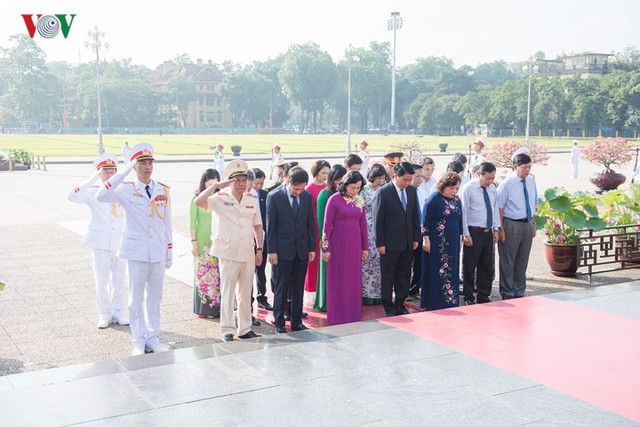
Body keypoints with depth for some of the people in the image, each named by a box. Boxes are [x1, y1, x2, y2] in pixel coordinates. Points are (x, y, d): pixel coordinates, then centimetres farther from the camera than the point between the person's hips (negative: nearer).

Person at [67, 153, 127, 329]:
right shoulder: (93, 193, -3)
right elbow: (72, 196, -19)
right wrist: (92, 180, -23)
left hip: (120, 243, 2)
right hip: (100, 244, -2)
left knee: (119, 281, 9)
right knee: (101, 281, 5)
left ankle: (118, 312, 21)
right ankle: (104, 314, 17)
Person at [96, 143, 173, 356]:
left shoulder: (164, 190, 5)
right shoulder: (126, 189, -5)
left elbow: (167, 224, 9)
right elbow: (101, 196, -24)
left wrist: (169, 252, 9)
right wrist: (123, 172, -23)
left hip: (158, 252, 3)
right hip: (136, 250, -3)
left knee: (154, 297, 11)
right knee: (136, 298, 5)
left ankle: (153, 338, 22)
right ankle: (139, 340, 16)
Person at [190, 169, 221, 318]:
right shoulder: (197, 199, -1)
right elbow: (192, 222, -1)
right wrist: (193, 242, -6)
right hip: (202, 241, -2)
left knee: (217, 274, 2)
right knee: (202, 272, 1)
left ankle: (216, 306, 10)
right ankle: (203, 308, 8)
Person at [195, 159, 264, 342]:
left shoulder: (252, 200, 10)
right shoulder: (220, 199, -3)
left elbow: (257, 226, 14)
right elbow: (199, 202, -20)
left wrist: (259, 249, 10)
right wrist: (216, 186, -19)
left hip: (248, 253, 4)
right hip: (229, 253, -4)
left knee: (245, 293, 11)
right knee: (227, 292, 0)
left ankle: (245, 329, 19)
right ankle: (227, 330, 7)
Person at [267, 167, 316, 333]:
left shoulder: (307, 196, 5)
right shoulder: (274, 196, -6)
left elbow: (310, 224, 10)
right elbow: (270, 226, -5)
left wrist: (312, 248, 6)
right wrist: (272, 250, -8)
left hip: (302, 250, 4)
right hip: (283, 250, -4)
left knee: (298, 288, 9)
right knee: (282, 288, 3)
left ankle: (297, 322, 18)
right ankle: (279, 323, 12)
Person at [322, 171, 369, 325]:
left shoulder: (359, 200, 5)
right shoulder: (334, 199, -10)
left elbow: (363, 224, 9)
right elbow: (327, 225, -8)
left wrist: (365, 247, 10)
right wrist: (326, 248, -9)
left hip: (354, 245, 5)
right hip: (338, 244, -5)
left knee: (354, 280, 10)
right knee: (338, 280, 5)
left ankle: (353, 314, 22)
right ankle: (337, 316, 15)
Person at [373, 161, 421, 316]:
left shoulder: (412, 191, 6)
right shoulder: (383, 192, -12)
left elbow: (415, 216, 13)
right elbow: (378, 220, -10)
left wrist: (416, 238, 9)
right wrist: (380, 243, -12)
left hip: (407, 243, 6)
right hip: (390, 244, -5)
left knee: (404, 276, 12)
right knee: (388, 277, 5)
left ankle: (400, 305, 23)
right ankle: (388, 308, 15)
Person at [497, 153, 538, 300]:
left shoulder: (531, 182, 6)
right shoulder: (506, 184, -13)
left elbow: (533, 204, 16)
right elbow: (499, 207, -12)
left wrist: (533, 224, 13)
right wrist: (501, 229, -15)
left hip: (527, 224, 6)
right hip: (511, 225, -6)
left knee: (522, 260, 15)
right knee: (507, 261, 3)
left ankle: (519, 292, 27)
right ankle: (507, 294, 14)